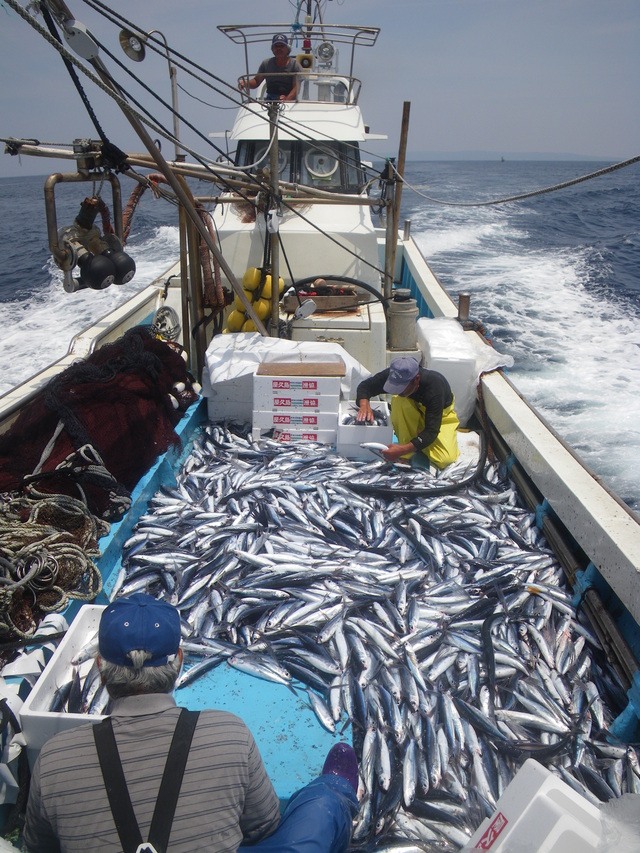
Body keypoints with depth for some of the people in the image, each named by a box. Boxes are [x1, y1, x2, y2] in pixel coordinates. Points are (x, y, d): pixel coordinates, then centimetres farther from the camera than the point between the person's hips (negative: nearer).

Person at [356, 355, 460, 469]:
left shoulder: (434, 387, -39)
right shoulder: (394, 376, -28)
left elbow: (431, 431, -38)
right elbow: (364, 386, -14)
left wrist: (402, 450, -49)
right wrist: (364, 404, -38)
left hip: (441, 415, -3)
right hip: (417, 410, 3)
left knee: (445, 459, -28)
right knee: (398, 401, -33)